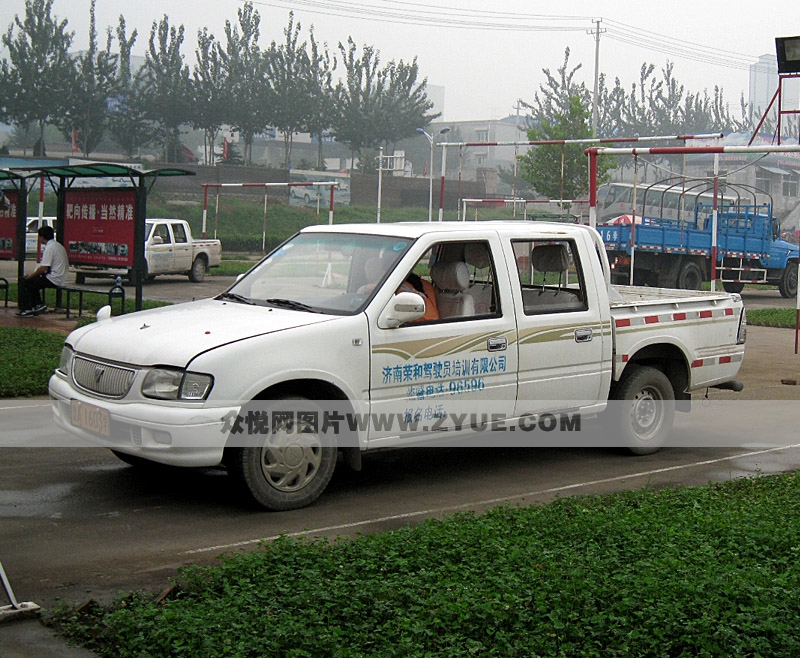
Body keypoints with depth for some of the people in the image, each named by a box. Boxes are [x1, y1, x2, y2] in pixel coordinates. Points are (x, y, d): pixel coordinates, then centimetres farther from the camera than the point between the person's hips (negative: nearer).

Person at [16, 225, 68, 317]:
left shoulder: (49, 247, -16)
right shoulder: (59, 246, 14)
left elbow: (43, 268, -21)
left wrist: (32, 274, -2)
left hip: (53, 279, -10)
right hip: (59, 278, 10)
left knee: (24, 283, -4)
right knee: (31, 281, 22)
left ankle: (27, 310, -4)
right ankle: (38, 304, 18)